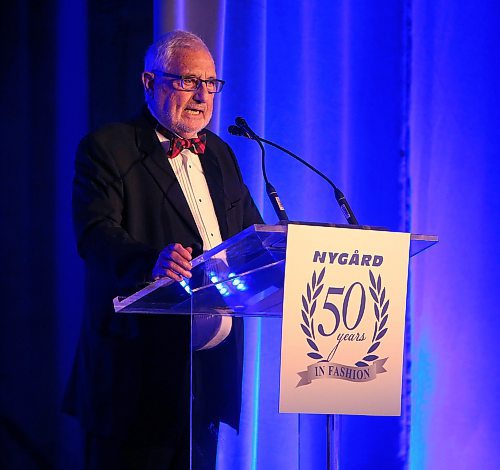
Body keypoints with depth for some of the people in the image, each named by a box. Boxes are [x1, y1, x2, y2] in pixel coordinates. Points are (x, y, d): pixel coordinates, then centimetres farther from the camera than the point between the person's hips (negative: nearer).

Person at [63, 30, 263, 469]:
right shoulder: (106, 148, -4)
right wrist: (152, 261, -38)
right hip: (139, 363, -6)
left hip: (213, 364, 6)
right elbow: (96, 234, -18)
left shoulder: (218, 153, 19)